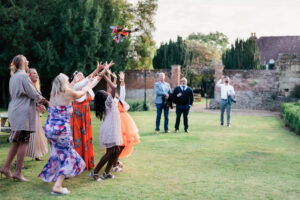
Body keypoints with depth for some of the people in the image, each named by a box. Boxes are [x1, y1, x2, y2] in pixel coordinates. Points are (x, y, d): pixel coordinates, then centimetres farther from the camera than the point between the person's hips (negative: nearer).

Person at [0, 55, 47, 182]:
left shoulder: (14, 76, 17)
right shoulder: (23, 76, -12)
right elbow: (33, 93, -11)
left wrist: (37, 104, 17)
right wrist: (42, 100, 8)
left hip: (15, 112, 9)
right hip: (23, 113, -9)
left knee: (17, 142, 14)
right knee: (24, 142, -4)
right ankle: (18, 172, -2)